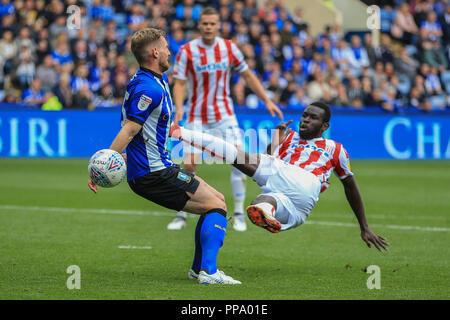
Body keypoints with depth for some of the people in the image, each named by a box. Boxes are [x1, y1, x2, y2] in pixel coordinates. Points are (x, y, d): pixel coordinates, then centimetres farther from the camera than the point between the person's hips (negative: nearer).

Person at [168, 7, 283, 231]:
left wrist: (267, 100, 5)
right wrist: (179, 109, -26)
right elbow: (179, 83, -9)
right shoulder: (187, 51, -9)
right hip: (197, 117, -2)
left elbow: (247, 75, 9)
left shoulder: (229, 48, -1)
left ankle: (238, 215, 0)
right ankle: (181, 216, 6)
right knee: (189, 164, -10)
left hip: (224, 114, 2)